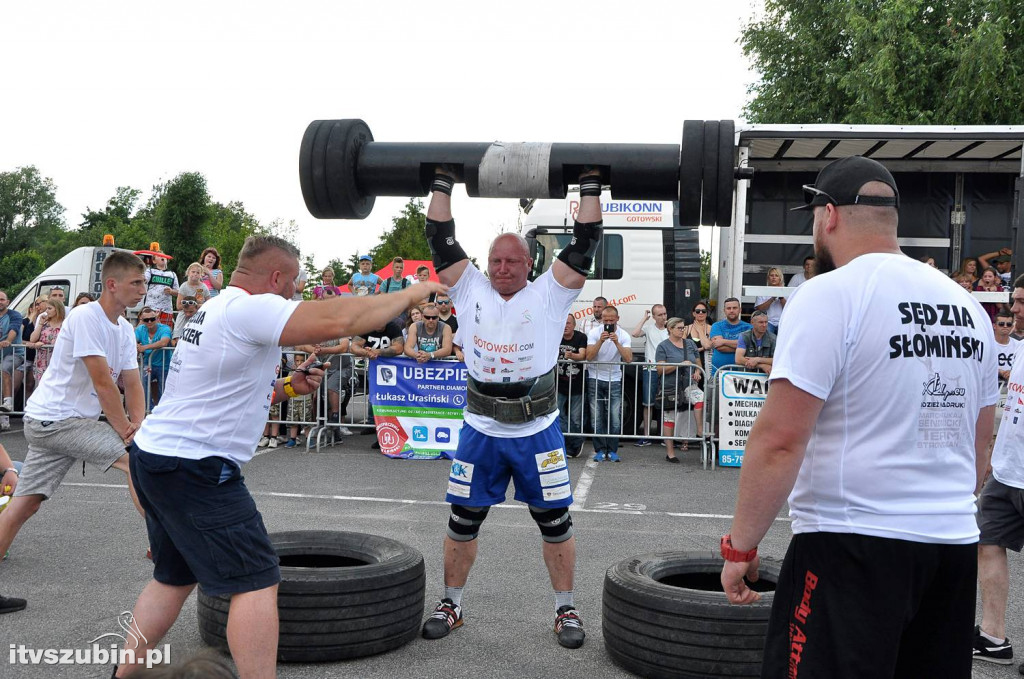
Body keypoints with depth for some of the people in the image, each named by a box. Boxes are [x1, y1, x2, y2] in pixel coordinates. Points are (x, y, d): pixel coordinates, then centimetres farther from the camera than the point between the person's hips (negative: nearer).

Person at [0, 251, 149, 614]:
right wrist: (127, 432, -16)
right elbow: (103, 384, -21)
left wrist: (138, 426, -9)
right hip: (54, 419, -9)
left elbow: (133, 384, 6)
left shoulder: (123, 327, 9)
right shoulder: (85, 318, -18)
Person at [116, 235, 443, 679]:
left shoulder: (216, 308, 17)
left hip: (155, 455, 11)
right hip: (194, 467, -11)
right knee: (256, 583, -7)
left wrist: (287, 388, 13)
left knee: (174, 577, 22)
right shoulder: (249, 308, -16)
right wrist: (411, 294, -15)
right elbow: (335, 321, -27)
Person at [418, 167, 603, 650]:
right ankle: (450, 604, 25)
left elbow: (585, 242, -6)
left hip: (537, 432, -1)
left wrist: (590, 185, -8)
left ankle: (566, 610, 20)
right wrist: (442, 182, 1)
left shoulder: (549, 294, -2)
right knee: (463, 521, 9)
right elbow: (441, 239, 2)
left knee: (555, 522, 5)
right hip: (480, 431, 2)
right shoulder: (472, 291, 3)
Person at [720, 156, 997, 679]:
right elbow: (980, 444, 19)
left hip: (854, 548, -7)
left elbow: (779, 439, -18)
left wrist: (740, 545, -9)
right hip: (955, 546, 8)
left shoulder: (830, 295, -12)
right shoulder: (966, 306, 11)